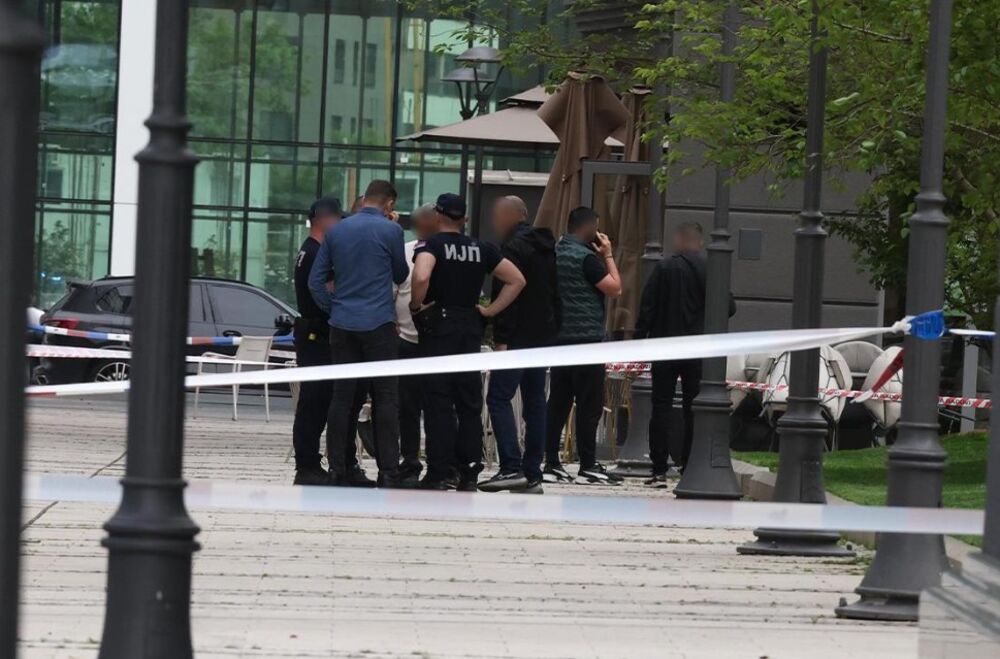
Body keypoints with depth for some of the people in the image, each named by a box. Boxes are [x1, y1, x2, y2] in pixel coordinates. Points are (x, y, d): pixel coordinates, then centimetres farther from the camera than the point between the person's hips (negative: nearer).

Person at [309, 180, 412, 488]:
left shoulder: (337, 230, 7)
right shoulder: (390, 230, -6)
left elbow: (316, 280, 8)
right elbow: (400, 275, 8)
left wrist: (331, 309, 15)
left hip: (343, 324, 4)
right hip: (379, 323, -4)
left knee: (342, 396, 6)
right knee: (386, 396, -1)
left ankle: (336, 468, 6)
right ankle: (388, 471, -4)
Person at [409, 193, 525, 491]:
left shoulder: (431, 245, -6)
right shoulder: (481, 249, 10)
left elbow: (421, 277, -27)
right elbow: (517, 280, 11)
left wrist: (416, 305, -10)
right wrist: (490, 310, 9)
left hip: (437, 329, -5)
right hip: (471, 328, 5)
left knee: (438, 402, -4)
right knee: (470, 404, 9)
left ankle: (440, 473, -7)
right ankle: (469, 474, 10)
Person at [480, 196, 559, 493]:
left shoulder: (513, 248, -12)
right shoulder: (546, 247, 18)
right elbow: (555, 294, 21)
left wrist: (501, 338, -19)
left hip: (519, 336, -9)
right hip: (543, 335, 9)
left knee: (499, 397, -10)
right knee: (535, 402, 10)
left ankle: (511, 467, -21)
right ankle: (532, 473, 10)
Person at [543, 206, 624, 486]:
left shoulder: (556, 252, 11)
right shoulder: (586, 257, -13)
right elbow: (615, 288, -13)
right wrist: (608, 255, -1)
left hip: (559, 338, 8)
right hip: (587, 337, -8)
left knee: (558, 402, 8)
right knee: (589, 405, -4)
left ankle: (552, 464, 7)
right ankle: (588, 467, -4)